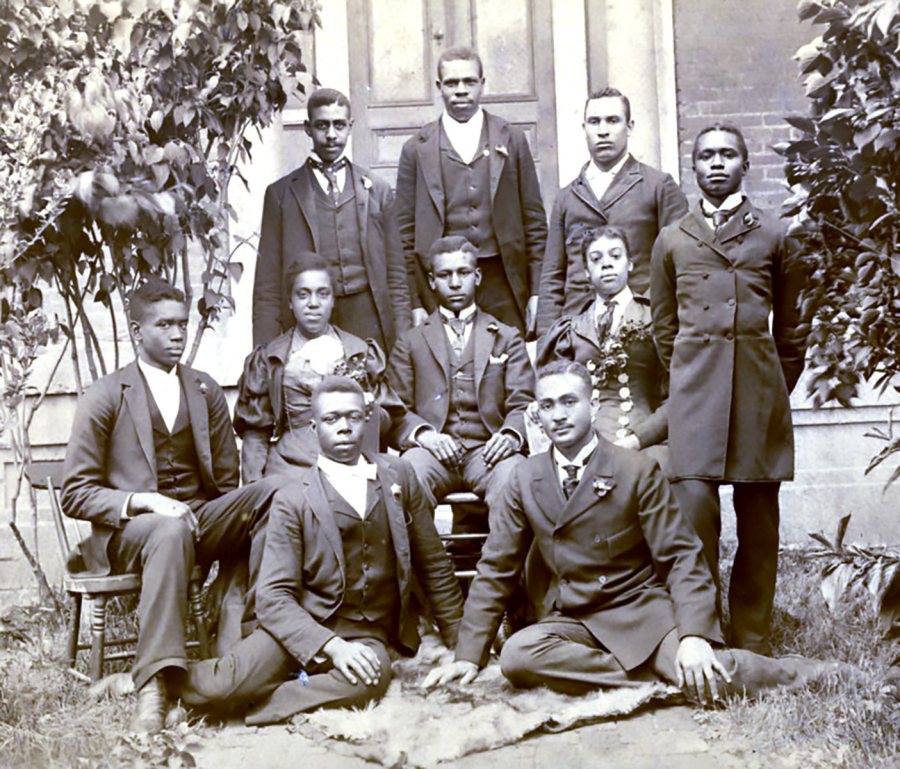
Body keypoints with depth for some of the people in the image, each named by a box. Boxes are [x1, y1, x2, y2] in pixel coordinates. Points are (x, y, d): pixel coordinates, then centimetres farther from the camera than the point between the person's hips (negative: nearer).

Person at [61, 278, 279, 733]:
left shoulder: (206, 393, 16)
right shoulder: (104, 398, 4)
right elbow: (76, 494, 0)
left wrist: (216, 523, -5)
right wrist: (142, 501, -18)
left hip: (203, 521, 4)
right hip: (129, 531, -3)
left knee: (276, 489, -26)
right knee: (170, 531, -41)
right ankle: (153, 687, -48)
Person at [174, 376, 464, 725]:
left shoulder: (398, 475, 8)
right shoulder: (292, 500, -2)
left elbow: (434, 565, 15)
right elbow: (273, 595, -10)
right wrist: (331, 646, -26)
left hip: (369, 633, 2)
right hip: (304, 626, -1)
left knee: (368, 682, -35)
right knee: (222, 687, -27)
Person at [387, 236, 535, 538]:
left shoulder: (507, 338, 23)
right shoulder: (410, 342, 22)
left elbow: (524, 403, 11)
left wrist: (512, 434, -12)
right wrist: (422, 434, -12)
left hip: (488, 449, 0)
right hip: (433, 449, 0)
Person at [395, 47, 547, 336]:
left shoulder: (512, 140, 9)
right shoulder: (416, 149, 6)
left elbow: (534, 221, 9)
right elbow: (406, 232, 6)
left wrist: (537, 291, 3)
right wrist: (415, 302, 0)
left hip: (503, 280, 1)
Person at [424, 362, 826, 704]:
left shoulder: (636, 469, -5)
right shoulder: (525, 479, 5)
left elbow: (682, 557, -8)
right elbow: (496, 569, 8)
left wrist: (694, 638, -24)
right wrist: (469, 655, 0)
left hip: (642, 610, -3)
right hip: (574, 621, 3)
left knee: (704, 680, -31)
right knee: (516, 656, -29)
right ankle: (654, 677, -21)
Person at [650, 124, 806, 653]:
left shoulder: (774, 237, 12)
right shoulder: (672, 240, 14)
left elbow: (792, 330, 15)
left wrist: (776, 390, 11)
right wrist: (689, 381, 11)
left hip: (760, 385, 1)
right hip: (695, 384, 0)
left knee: (759, 520, 2)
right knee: (695, 506, -12)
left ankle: (752, 646, 12)